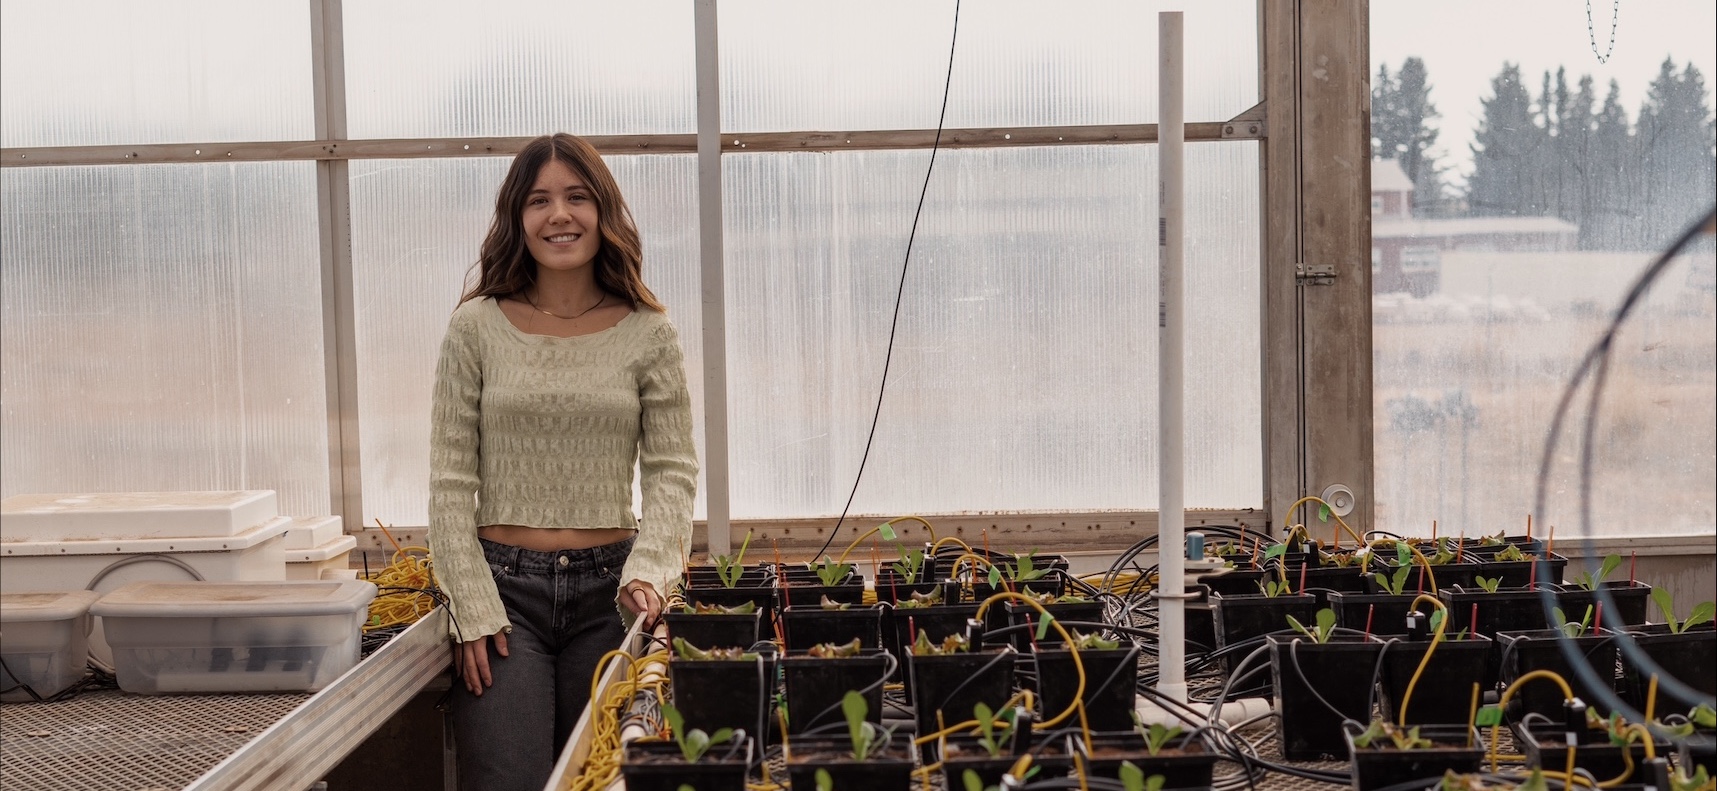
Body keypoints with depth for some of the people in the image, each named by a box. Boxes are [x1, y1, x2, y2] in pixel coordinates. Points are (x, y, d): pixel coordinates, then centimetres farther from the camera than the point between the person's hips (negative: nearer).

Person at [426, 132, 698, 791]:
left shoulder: (648, 335, 3)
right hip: (504, 585, -1)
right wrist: (473, 609, -6)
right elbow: (451, 482, 0)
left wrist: (646, 569, -14)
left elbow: (672, 471, 2)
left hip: (607, 589, 1)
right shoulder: (477, 328, 1)